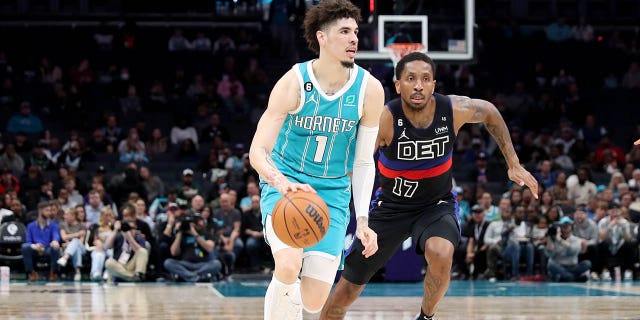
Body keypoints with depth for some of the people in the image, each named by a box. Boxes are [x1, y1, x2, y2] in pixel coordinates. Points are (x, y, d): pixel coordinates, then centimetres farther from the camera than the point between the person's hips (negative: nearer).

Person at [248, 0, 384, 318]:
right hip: (284, 185, -3)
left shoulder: (369, 90, -7)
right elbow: (257, 152, -18)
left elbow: (363, 162, 1)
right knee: (289, 267, -31)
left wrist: (363, 220, -8)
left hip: (332, 193, 3)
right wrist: (280, 182, -39)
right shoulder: (294, 83, -15)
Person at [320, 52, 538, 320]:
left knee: (441, 255, -33)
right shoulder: (384, 120, -28)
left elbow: (489, 112, 3)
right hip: (391, 205, 0)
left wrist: (513, 164, 3)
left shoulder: (455, 110, -20)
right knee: (347, 291, 5)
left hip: (436, 204, 0)